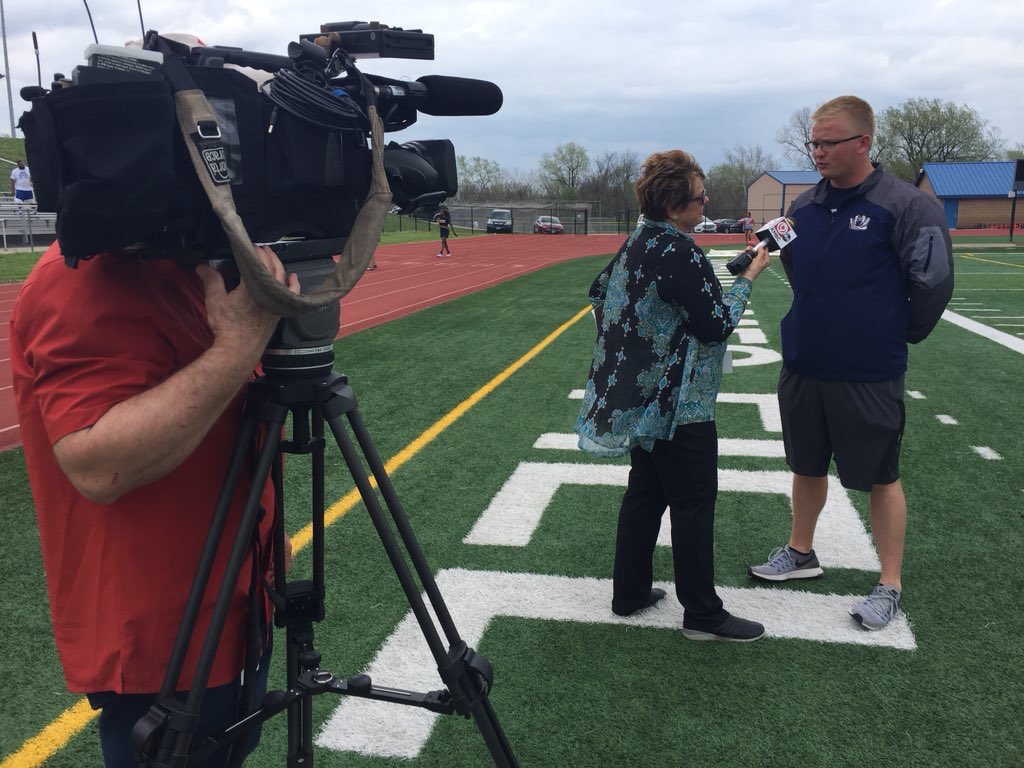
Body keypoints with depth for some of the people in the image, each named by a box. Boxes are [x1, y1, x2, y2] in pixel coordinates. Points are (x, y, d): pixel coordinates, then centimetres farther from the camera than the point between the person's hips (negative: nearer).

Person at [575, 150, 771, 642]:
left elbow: (599, 293, 18)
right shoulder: (679, 250, -20)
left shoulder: (637, 241, 8)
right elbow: (716, 324, -17)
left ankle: (629, 593, 27)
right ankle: (703, 615, 13)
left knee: (645, 493, 17)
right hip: (678, 403, -9)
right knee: (694, 504, 1)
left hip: (638, 399, 9)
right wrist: (747, 278, -5)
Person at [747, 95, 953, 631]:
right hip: (803, 366, 6)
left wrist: (899, 336, 0)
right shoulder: (804, 207, 4)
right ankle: (800, 553, 37)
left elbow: (934, 281, -10)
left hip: (868, 376, -5)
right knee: (806, 466, 18)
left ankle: (890, 586, 22)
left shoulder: (904, 205, -14)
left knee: (881, 477, 8)